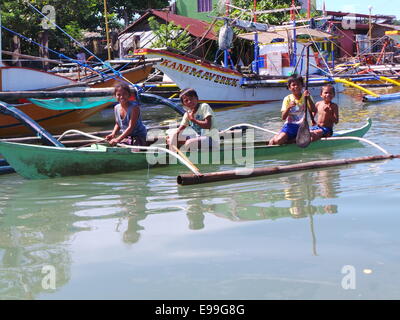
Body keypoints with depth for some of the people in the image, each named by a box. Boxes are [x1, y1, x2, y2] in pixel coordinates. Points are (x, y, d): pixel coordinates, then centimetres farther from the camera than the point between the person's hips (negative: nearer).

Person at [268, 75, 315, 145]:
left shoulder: (306, 97, 4)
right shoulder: (287, 99, 3)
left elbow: (313, 110, -12)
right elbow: (283, 117, -5)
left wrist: (309, 98, -26)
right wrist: (289, 107, -22)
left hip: (302, 126, 2)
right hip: (290, 125, -2)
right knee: (278, 140, -28)